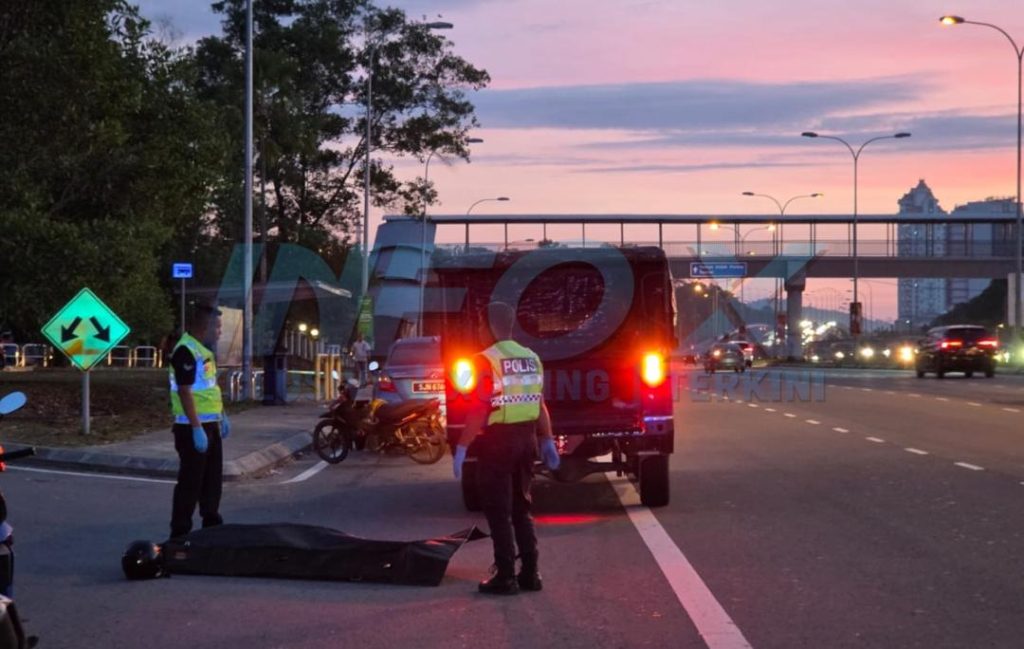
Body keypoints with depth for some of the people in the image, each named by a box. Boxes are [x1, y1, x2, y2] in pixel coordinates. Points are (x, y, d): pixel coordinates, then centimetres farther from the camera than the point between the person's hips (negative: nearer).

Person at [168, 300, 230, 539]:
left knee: (213, 477, 17)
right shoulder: (185, 351, -18)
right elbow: (185, 392, -23)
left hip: (210, 425, 10)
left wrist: (222, 415, 22)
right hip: (193, 428, -10)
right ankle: (180, 533, 1)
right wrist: (197, 428, -25)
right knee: (190, 481, -5)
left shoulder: (204, 350, 13)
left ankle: (211, 523, 29)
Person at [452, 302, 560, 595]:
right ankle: (530, 573, 17)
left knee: (498, 511, 1)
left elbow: (479, 409, -18)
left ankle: (506, 577, 1)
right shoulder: (531, 358, 7)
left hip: (498, 440, -7)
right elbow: (540, 404, 11)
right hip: (526, 438, 7)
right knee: (521, 508, 16)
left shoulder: (487, 360, -14)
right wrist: (547, 441, 17)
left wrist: (462, 448, -14)